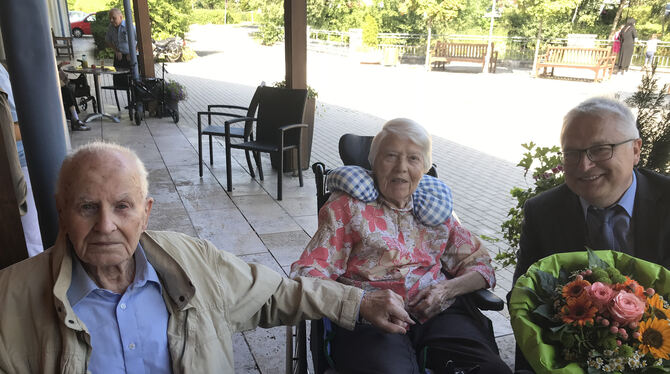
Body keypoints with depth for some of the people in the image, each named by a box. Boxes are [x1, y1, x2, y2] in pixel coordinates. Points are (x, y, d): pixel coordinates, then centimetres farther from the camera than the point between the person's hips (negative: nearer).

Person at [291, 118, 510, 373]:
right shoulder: (347, 206, 7)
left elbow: (481, 266, 19)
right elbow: (309, 273, -2)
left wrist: (447, 289, -3)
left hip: (439, 313, 4)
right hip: (369, 321, -3)